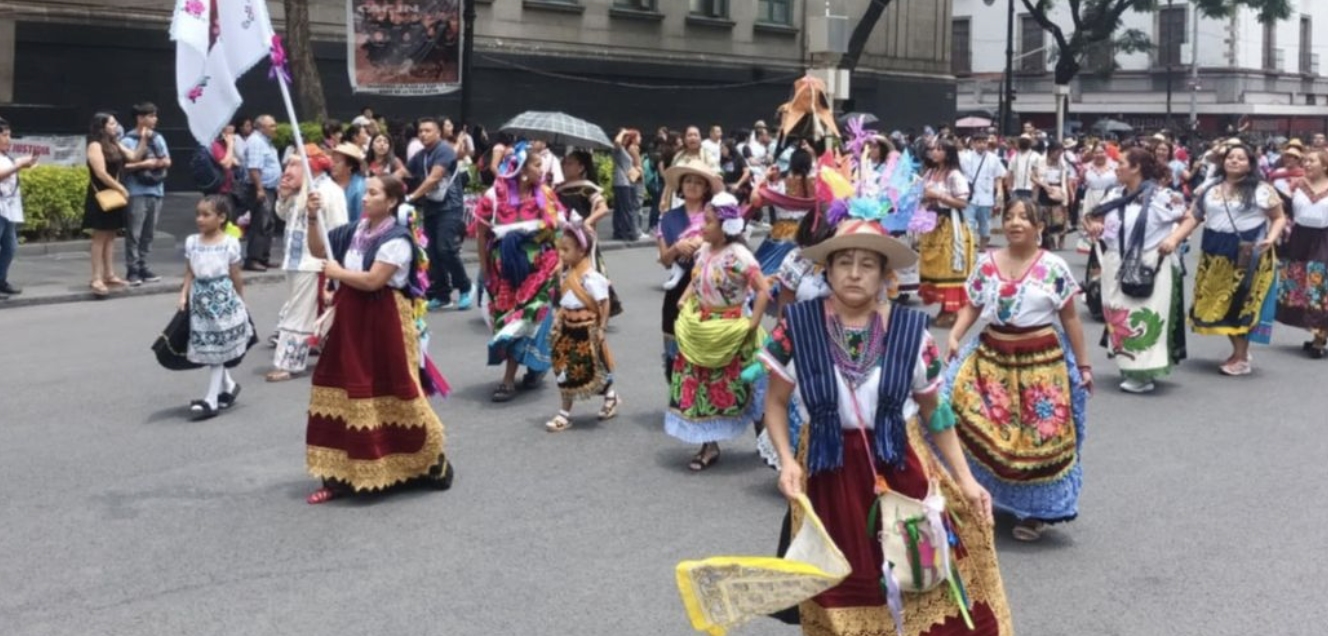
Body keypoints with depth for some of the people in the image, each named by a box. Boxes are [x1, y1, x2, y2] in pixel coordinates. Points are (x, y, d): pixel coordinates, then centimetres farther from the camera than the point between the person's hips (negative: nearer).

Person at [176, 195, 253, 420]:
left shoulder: (230, 243, -7)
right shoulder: (191, 242, 4)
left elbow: (236, 278, -1)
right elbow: (190, 274, 7)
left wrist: (240, 303, 5)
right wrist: (184, 295, -5)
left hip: (223, 299, -4)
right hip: (200, 300, 4)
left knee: (216, 350, 1)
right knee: (208, 350, 10)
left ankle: (211, 400, 6)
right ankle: (229, 386, 32)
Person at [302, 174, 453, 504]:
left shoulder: (397, 240, -14)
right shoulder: (353, 231, 8)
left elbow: (372, 280, -20)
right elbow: (318, 251, 11)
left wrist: (337, 272, -7)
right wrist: (312, 218, -3)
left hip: (384, 324, -7)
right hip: (352, 320, 7)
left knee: (392, 393, 0)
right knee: (346, 393, 8)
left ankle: (435, 461, 20)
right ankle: (340, 475, 17)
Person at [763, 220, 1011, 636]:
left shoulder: (910, 330, -5)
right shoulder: (797, 327, -8)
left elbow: (934, 412, 5)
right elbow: (776, 401, 2)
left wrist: (964, 479, 1)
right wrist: (786, 460, -11)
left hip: (902, 467, 0)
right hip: (829, 472, 0)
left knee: (920, 583, 1)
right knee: (841, 589, 9)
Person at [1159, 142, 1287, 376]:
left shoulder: (1261, 190, -2)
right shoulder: (1209, 190, 9)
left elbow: (1279, 218, 3)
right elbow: (1192, 218, 7)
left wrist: (1271, 238, -15)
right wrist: (1173, 239, -7)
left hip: (1248, 256, -4)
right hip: (1215, 255, 5)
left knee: (1239, 304, -4)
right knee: (1217, 304, 6)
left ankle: (1241, 358, 6)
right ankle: (1240, 351, 22)